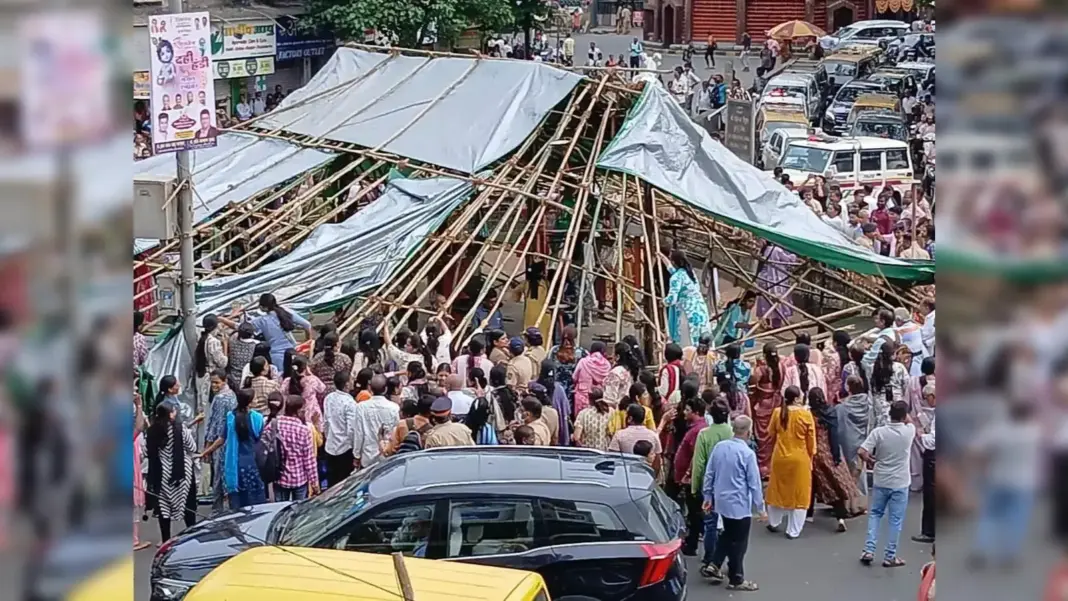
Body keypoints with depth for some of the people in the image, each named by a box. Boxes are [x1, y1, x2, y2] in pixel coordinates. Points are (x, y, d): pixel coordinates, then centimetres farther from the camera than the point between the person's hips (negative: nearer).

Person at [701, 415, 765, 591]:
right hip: (740, 504, -6)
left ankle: (714, 566, 22)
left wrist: (708, 496, 17)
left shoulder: (719, 447, -2)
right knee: (738, 542, 7)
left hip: (722, 501, 6)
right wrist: (760, 507, -4)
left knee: (728, 535, 26)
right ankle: (736, 579, 17)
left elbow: (709, 474, 5)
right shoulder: (747, 453, -19)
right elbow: (754, 483, -14)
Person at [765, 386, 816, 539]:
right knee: (798, 494, 6)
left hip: (780, 457, 3)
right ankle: (793, 531, 8)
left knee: (778, 490, 20)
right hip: (799, 459, -3)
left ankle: (773, 523, 32)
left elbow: (771, 434, 8)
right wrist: (810, 457, 7)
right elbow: (811, 440, -6)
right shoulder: (806, 414, -13)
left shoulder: (777, 412, -5)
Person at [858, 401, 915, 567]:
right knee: (895, 519, 7)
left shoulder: (878, 432, -12)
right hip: (900, 483, -1)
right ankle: (890, 557, 10)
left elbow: (861, 452, -16)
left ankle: (869, 550, 11)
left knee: (875, 514, 17)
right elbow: (911, 422, 15)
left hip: (880, 481, 1)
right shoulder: (909, 431, -10)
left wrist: (870, 461, 3)